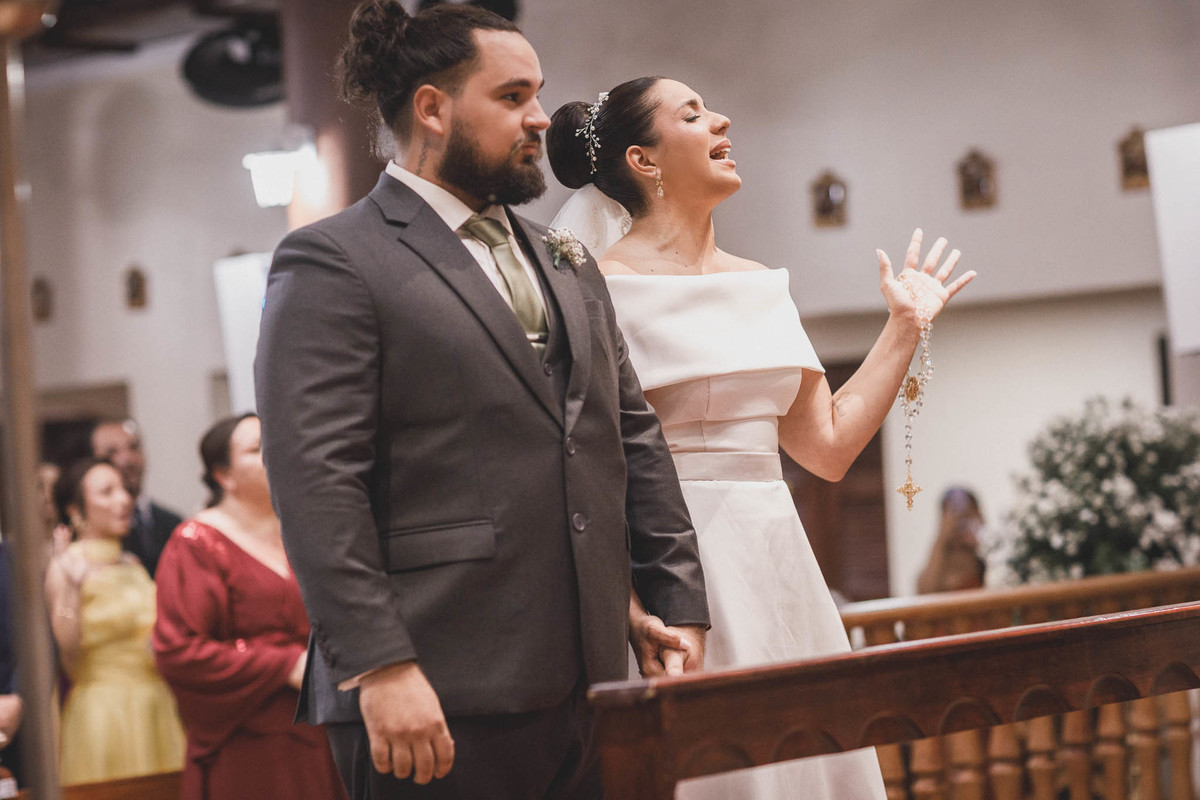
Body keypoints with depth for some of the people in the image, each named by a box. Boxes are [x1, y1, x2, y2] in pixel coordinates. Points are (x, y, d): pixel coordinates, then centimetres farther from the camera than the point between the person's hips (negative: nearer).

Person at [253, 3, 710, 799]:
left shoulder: (570, 266, 19)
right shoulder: (331, 263, -4)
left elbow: (636, 439, 20)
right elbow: (316, 482, -13)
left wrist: (679, 603, 11)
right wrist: (378, 666, -19)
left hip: (586, 686, 7)